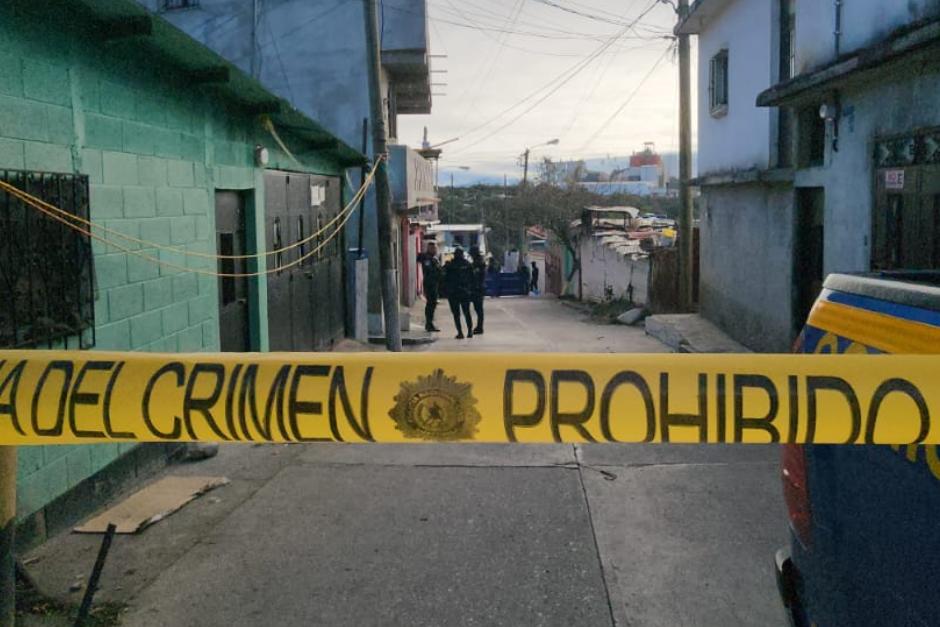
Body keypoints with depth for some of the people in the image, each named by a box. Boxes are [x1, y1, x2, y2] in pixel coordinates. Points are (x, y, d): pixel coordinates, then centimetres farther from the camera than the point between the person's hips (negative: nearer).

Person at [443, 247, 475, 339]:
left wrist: (445, 291, 3)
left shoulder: (449, 265, -5)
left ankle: (460, 332, -4)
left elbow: (446, 279, -4)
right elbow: (471, 279, 3)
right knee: (467, 312, 14)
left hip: (453, 293, -2)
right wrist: (471, 290, 9)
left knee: (456, 313, 2)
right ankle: (470, 331, 11)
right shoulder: (468, 264, 1)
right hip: (466, 292, 2)